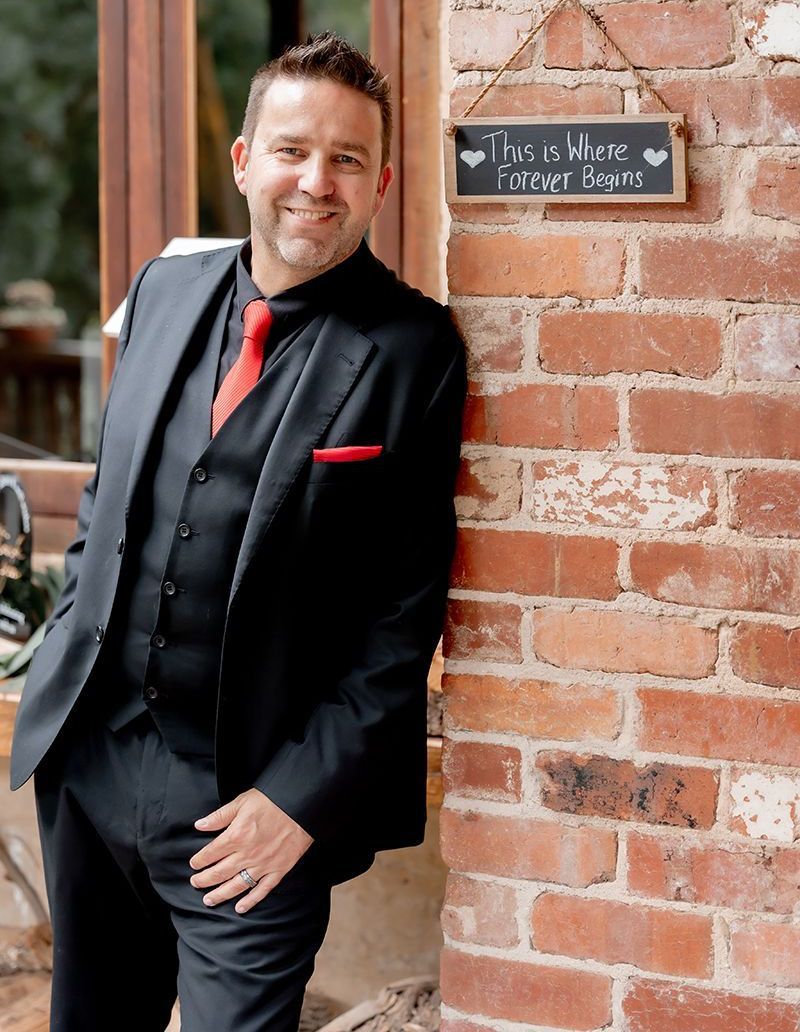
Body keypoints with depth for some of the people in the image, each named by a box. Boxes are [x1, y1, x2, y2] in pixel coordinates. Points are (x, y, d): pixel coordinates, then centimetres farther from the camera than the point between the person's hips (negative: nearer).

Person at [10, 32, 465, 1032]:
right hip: (86, 757, 6)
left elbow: (410, 603, -11)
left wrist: (304, 793, -14)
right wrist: (64, 664, 11)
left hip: (247, 803, -5)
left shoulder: (414, 350, -10)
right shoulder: (163, 290, 6)